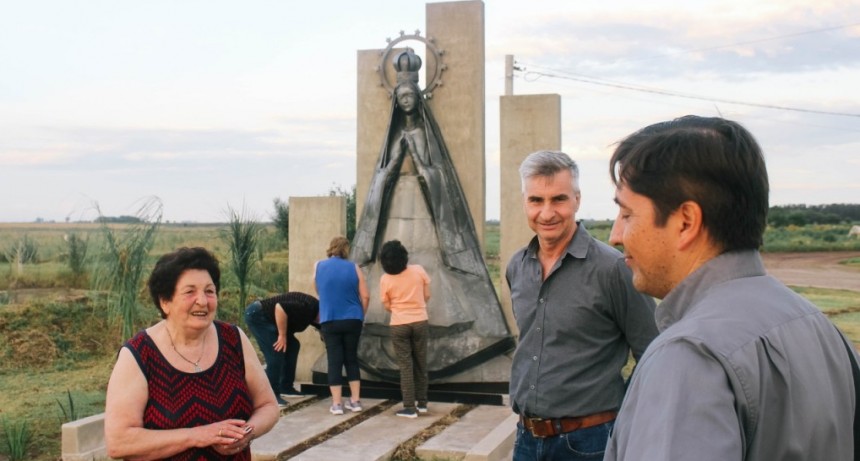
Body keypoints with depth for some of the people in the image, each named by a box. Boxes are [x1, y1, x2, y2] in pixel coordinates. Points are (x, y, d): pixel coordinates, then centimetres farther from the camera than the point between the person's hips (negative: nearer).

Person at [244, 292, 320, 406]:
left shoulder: (315, 311, 8)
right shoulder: (307, 307, -23)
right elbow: (280, 307, -34)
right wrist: (282, 335, -24)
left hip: (266, 318, 10)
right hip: (256, 314, -10)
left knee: (292, 345, 12)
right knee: (276, 353, -15)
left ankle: (286, 388, 18)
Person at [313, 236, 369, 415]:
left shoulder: (318, 266, 2)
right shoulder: (353, 268, 0)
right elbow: (365, 296, 0)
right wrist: (360, 316, 14)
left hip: (329, 321, -1)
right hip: (352, 320, 1)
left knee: (334, 361, 3)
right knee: (352, 359, 12)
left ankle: (337, 404, 1)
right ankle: (355, 400, 13)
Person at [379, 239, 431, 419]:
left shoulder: (385, 279, -9)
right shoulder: (418, 270, -7)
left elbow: (387, 306, 0)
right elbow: (427, 296, 2)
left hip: (399, 325, -1)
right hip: (420, 322, 2)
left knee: (405, 365, 3)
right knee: (420, 363, 13)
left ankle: (410, 407, 1)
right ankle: (422, 403, 21)